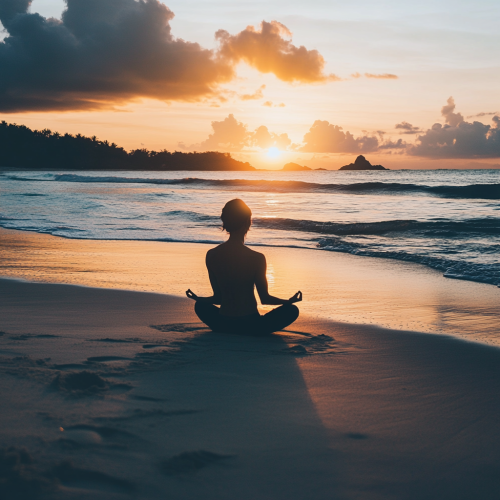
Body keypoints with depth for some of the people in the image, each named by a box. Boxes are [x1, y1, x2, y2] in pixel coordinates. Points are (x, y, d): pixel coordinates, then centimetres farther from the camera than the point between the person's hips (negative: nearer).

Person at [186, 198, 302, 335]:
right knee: (292, 309, 17)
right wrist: (290, 301, 12)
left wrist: (197, 298, 22)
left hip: (223, 323, 3)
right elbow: (265, 298, -5)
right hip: (250, 325, -3)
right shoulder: (257, 258, -15)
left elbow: (218, 298, 2)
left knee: (201, 306, 35)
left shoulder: (211, 255, -6)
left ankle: (227, 330, 16)